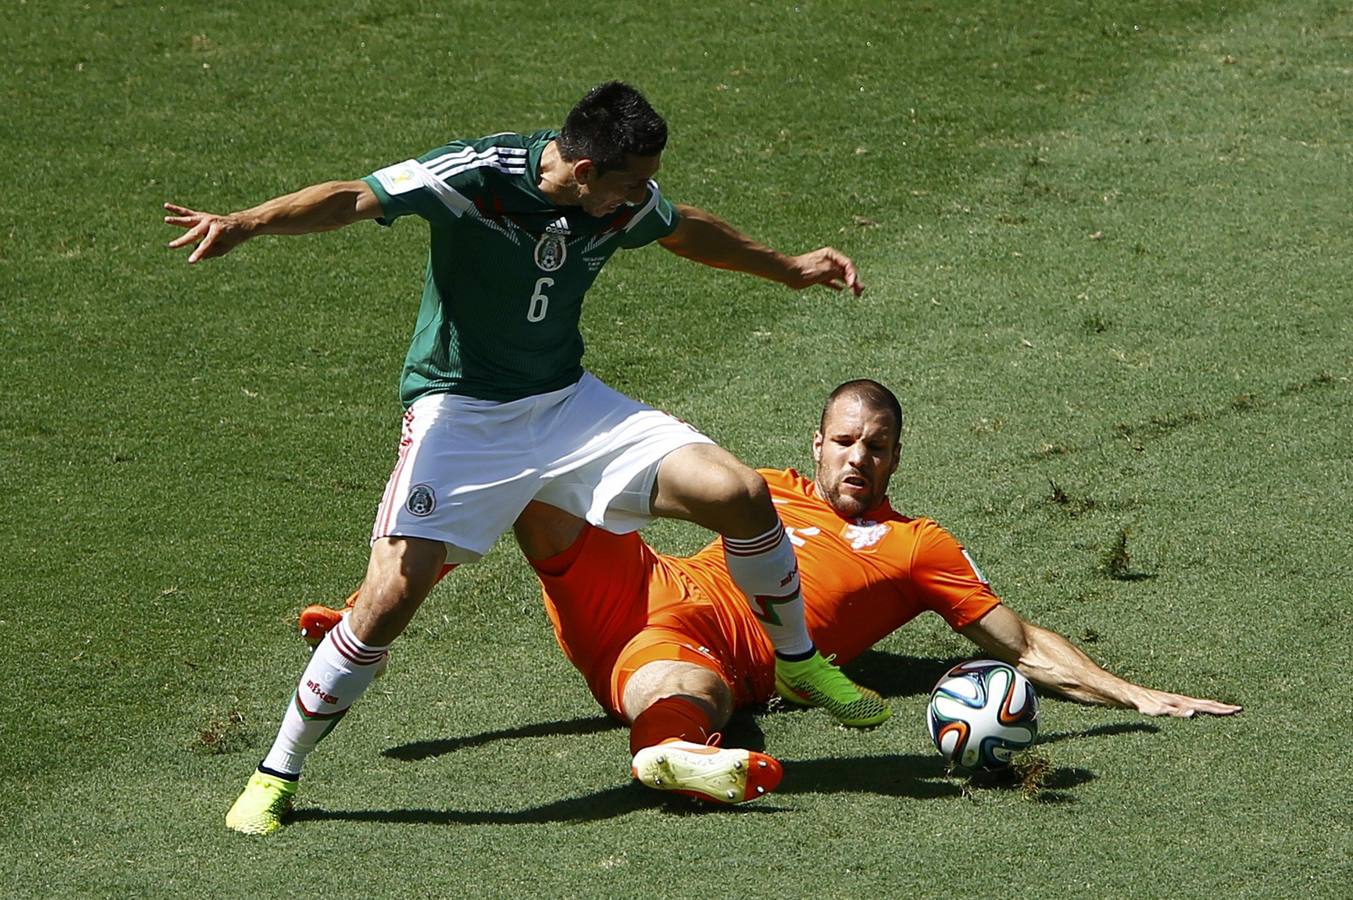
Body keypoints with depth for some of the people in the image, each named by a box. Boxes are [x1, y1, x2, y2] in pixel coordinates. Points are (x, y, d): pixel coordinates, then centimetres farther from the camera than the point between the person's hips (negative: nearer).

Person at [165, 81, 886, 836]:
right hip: (460, 414, -5)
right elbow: (352, 200, -32)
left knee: (740, 494, -9)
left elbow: (686, 229, 20)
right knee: (392, 596, -21)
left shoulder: (629, 200, -4)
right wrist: (245, 224, -50)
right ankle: (277, 776, -2)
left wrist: (789, 268, 32)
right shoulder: (479, 174, -23)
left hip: (568, 404, 5)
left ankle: (799, 660, 19)